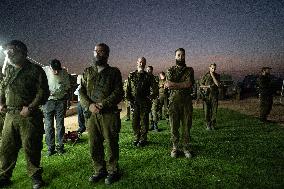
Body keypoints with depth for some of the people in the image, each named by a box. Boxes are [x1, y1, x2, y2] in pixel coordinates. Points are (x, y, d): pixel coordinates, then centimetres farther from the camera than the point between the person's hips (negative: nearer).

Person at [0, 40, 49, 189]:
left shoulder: (35, 70, -5)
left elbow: (43, 92, -10)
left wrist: (30, 107, -17)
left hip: (29, 116, -6)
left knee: (30, 147, 2)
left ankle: (35, 176, 19)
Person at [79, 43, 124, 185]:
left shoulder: (114, 72, 4)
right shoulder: (87, 72, 15)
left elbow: (119, 92, -6)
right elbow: (81, 92, 8)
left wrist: (103, 104, -17)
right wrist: (89, 105, -10)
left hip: (109, 114, -3)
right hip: (91, 114, 4)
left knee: (111, 144, 5)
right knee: (94, 145, 11)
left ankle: (113, 171, 23)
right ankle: (99, 170, 29)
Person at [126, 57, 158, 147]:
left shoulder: (148, 76, 2)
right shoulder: (131, 75, 8)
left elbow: (154, 90, 2)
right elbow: (127, 89, 8)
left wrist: (148, 99, -5)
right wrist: (130, 100, 1)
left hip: (144, 103, -2)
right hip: (134, 103, 2)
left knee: (144, 122, 3)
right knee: (135, 121, 8)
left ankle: (143, 139, 15)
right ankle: (136, 138, 22)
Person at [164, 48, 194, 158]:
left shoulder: (189, 70, 8)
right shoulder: (170, 70, 8)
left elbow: (189, 83, -10)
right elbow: (168, 85, -8)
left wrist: (174, 84, -12)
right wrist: (183, 85, -13)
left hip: (187, 101, 1)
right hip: (174, 101, 0)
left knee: (186, 125, 5)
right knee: (174, 126, 5)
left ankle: (185, 147, 20)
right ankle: (175, 147, 19)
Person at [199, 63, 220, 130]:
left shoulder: (217, 75, 7)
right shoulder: (205, 76, 3)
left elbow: (218, 84, -10)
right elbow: (201, 85, 5)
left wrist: (213, 76, -11)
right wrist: (208, 86, -10)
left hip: (214, 95, 1)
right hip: (206, 95, -1)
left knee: (214, 111, 3)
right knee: (207, 111, 0)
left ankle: (213, 125, 16)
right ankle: (208, 125, 11)